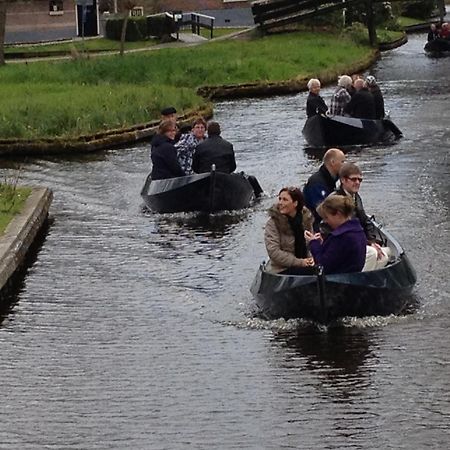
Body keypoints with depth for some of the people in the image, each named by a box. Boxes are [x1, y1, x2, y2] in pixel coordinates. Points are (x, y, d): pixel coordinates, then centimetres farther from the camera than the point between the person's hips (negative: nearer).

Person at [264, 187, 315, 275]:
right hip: (281, 270, -4)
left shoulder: (306, 218, 7)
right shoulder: (273, 222, -5)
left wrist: (311, 259, -8)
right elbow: (273, 252, -14)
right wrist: (299, 262, -19)